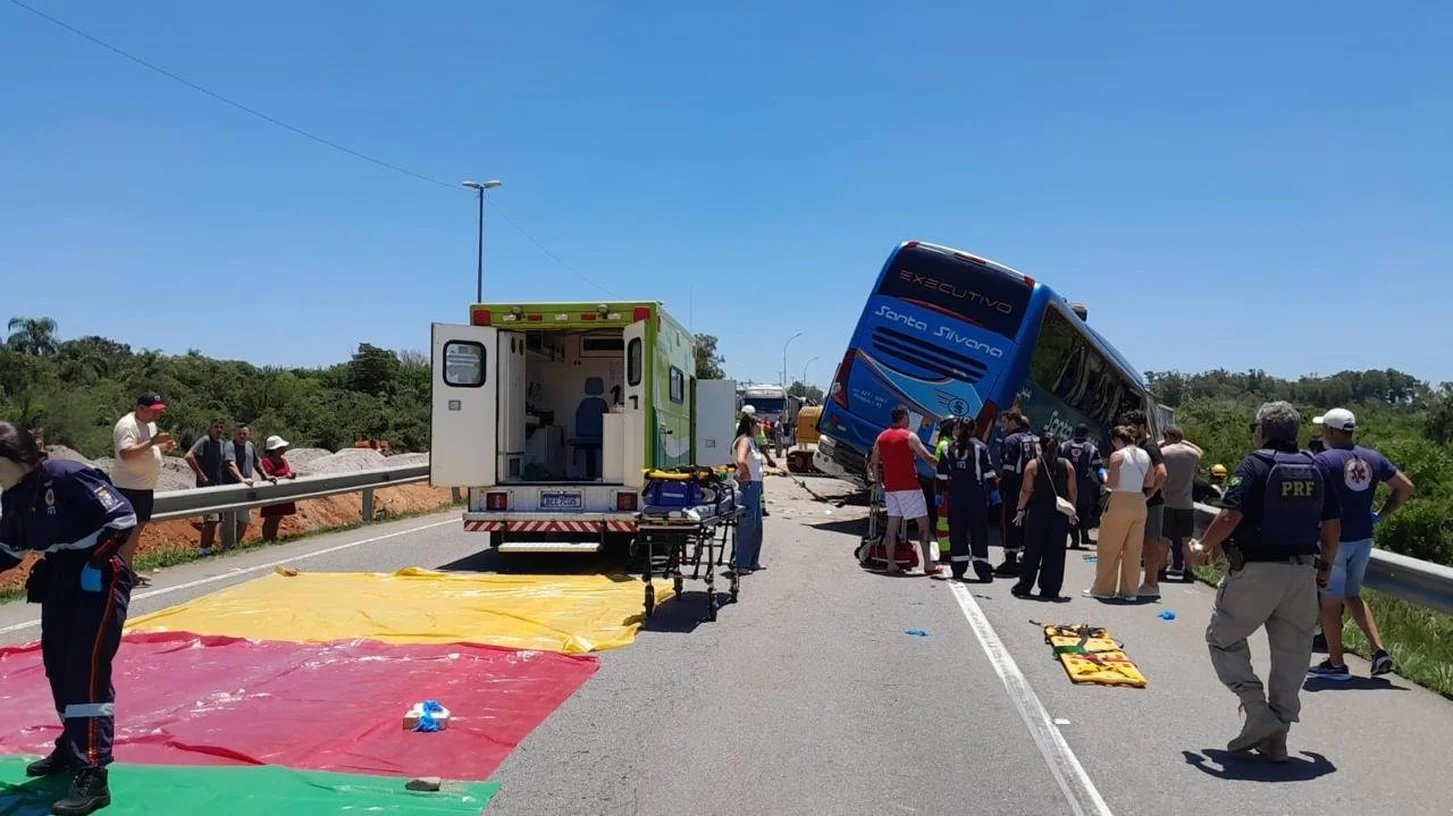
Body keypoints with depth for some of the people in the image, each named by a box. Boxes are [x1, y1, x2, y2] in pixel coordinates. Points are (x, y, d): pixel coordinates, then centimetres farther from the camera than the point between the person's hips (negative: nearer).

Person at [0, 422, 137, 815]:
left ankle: (93, 776, -11)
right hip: (58, 585, 9)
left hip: (98, 581, -9)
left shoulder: (67, 477, -21)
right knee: (58, 666, 16)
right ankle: (72, 747, 36)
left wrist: (93, 563, -19)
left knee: (87, 670, -13)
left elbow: (124, 519, -23)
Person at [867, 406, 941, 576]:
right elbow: (928, 458, -11)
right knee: (923, 523, -1)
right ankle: (928, 564, -3)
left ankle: (891, 565, 7)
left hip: (890, 488, 6)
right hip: (909, 487, -6)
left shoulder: (881, 437, 10)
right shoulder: (909, 436, -7)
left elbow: (873, 463, 12)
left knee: (892, 524, 8)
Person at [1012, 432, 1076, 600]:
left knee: (1032, 550, 5)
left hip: (1038, 512, -1)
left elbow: (1026, 490, -7)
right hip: (1060, 514, 2)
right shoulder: (1067, 465, 3)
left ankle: (1024, 587, 9)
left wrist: (1020, 510, 1)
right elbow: (1072, 491, 2)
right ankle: (1050, 589, 6)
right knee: (1055, 552, 6)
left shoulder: (1033, 465, -4)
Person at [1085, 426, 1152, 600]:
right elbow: (1149, 481, 11)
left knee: (1109, 548, 5)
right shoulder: (1145, 455, 8)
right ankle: (1129, 590, 15)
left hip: (1120, 503, -6)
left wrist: (1104, 476, 6)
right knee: (1134, 549, 11)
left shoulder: (1117, 456, -10)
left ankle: (1103, 589, 11)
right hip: (1139, 504, 6)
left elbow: (1112, 483, -14)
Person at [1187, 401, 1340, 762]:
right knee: (1291, 651, 12)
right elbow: (1333, 524, 9)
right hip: (1302, 572, 6)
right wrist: (1327, 564, 23)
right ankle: (1277, 736, 16)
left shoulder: (1255, 463, -9)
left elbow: (1231, 516, -17)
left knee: (1223, 638, 10)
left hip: (1255, 570, -5)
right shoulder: (1316, 467, 8)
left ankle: (1258, 712, -3)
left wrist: (1203, 548, -2)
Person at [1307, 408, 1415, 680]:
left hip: (1332, 539, -6)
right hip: (1363, 539, 6)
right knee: (1352, 595, 22)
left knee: (1330, 601, 4)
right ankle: (1380, 650, 10)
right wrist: (1381, 515, 12)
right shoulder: (1373, 458, 5)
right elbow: (1406, 487, 9)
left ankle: (1336, 663, 11)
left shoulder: (1324, 460, -14)